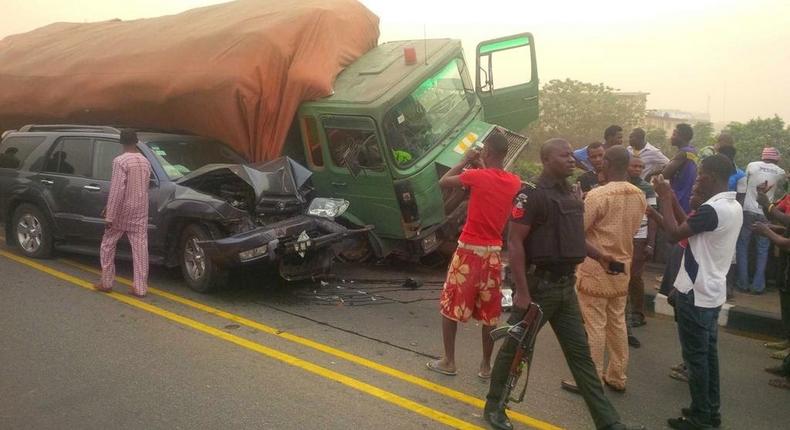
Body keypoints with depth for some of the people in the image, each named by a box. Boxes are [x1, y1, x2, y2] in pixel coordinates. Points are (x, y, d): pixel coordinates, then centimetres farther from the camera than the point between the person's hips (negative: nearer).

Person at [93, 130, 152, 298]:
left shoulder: (120, 161, -14)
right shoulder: (145, 162, 7)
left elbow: (117, 190, -19)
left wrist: (109, 216, -15)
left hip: (122, 211, -5)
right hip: (140, 212, 5)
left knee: (108, 245, 12)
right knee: (140, 248, 3)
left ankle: (106, 283, 19)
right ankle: (140, 288, 3)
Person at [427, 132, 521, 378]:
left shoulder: (477, 176, -14)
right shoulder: (515, 183, 1)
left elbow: (443, 182, -2)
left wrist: (465, 161, 8)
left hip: (469, 250, -4)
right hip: (493, 253, 4)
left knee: (450, 306, 10)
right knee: (489, 312, 12)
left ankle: (448, 361, 15)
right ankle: (486, 365, 19)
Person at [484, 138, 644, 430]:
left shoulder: (573, 196, 10)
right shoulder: (531, 195, -15)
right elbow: (515, 244, -18)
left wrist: (597, 255, 9)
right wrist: (523, 292, -22)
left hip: (566, 285, 7)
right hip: (538, 285, -7)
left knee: (580, 354, 10)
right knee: (514, 349, 7)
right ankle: (494, 407, 26)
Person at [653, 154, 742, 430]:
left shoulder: (712, 209, -24)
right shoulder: (734, 207, 8)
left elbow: (674, 234, -20)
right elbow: (690, 230, 13)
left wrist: (665, 198, -10)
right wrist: (672, 201, 7)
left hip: (696, 294, -9)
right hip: (712, 291, 9)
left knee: (695, 356, 1)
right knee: (708, 352, 17)